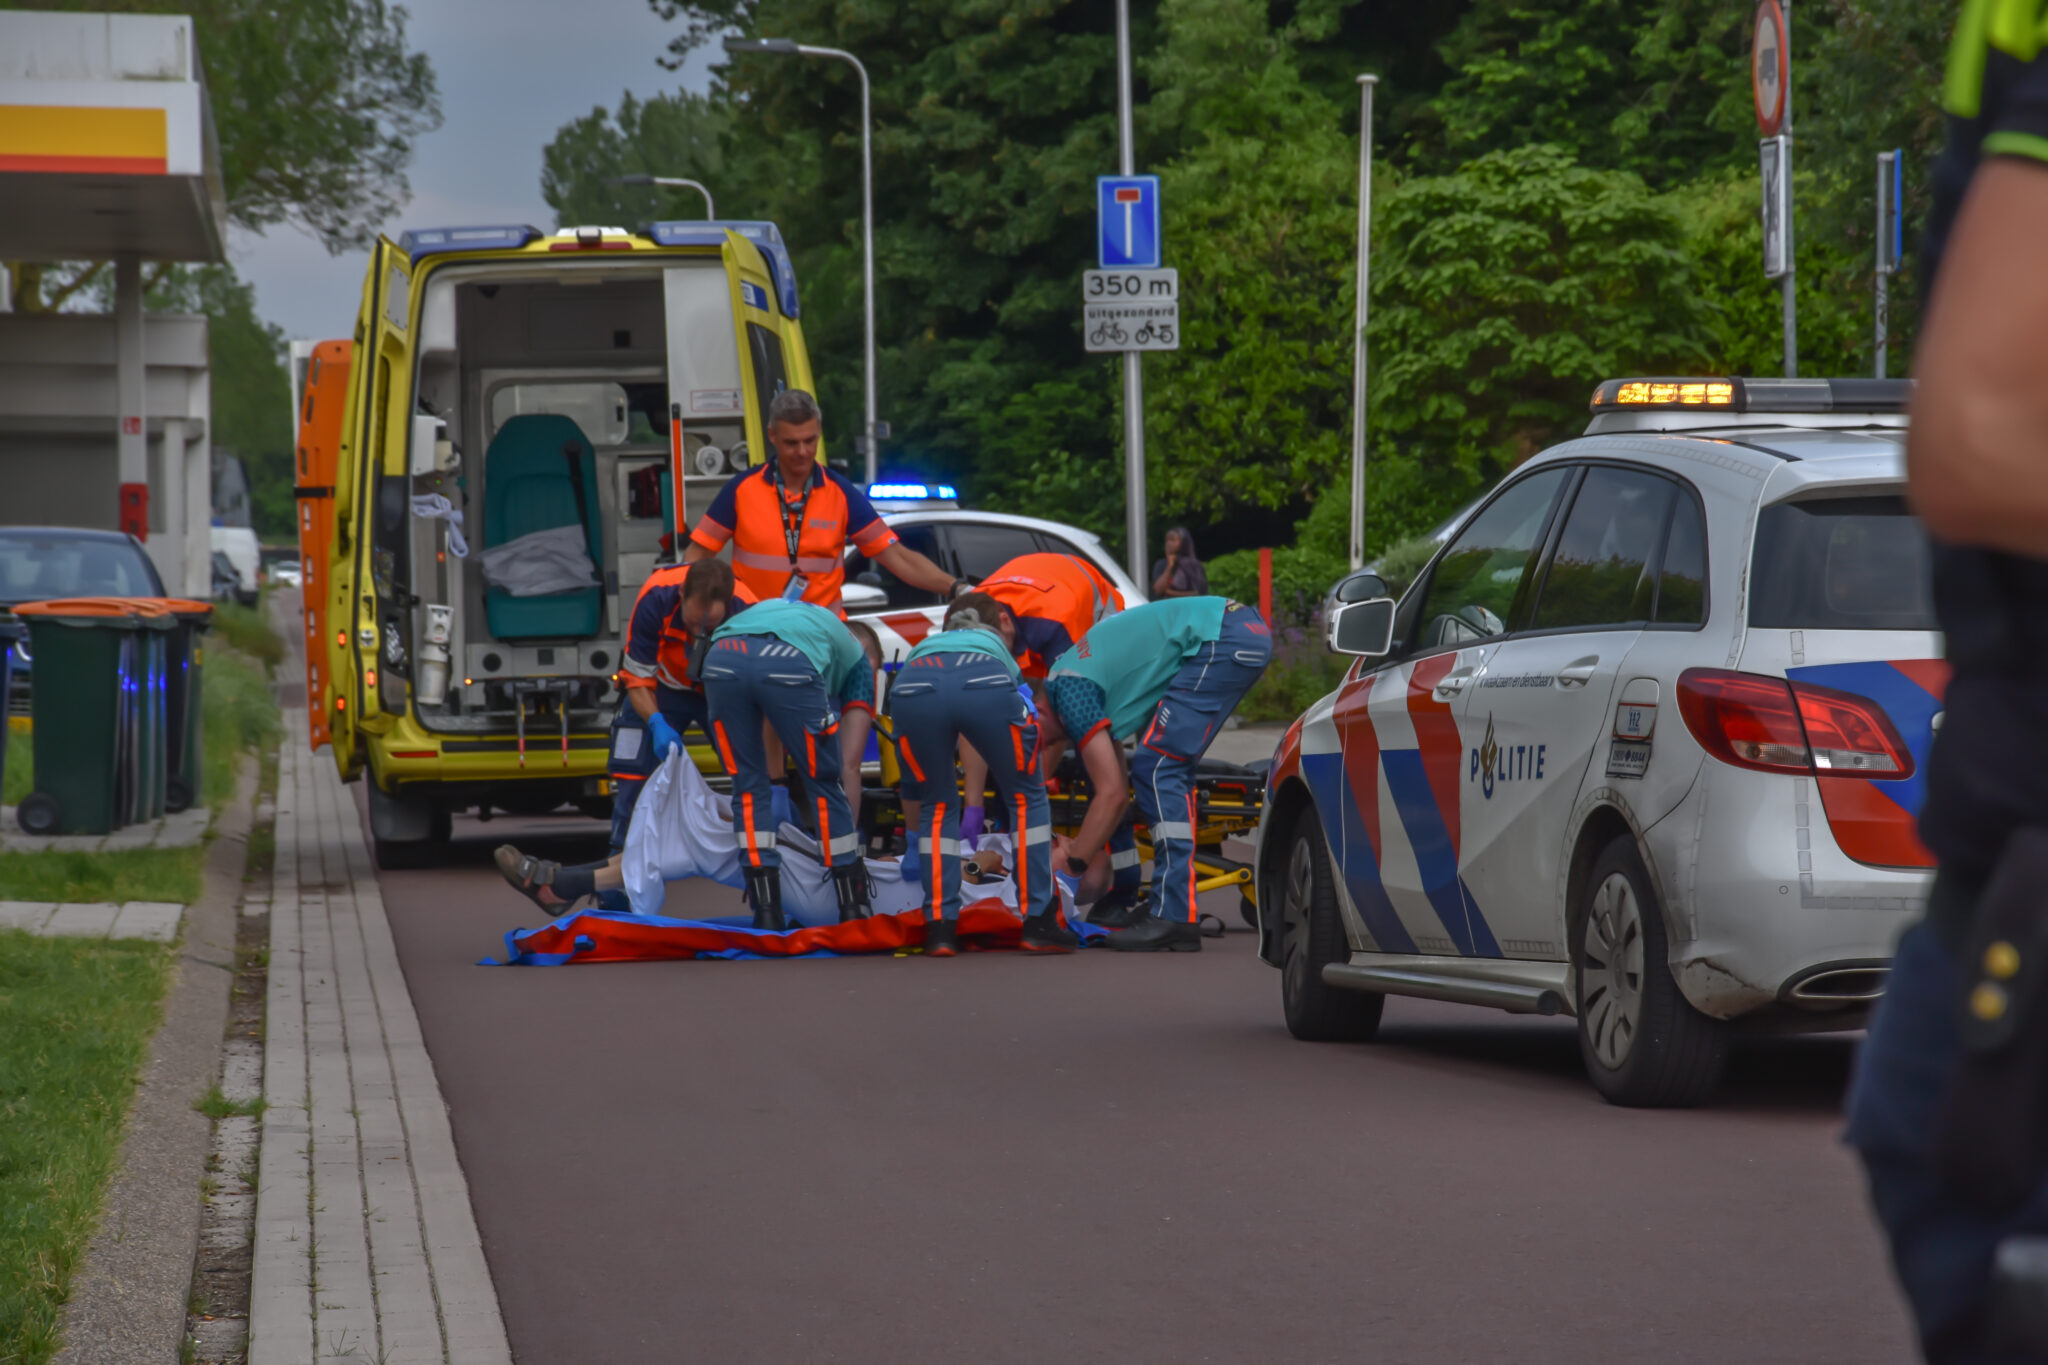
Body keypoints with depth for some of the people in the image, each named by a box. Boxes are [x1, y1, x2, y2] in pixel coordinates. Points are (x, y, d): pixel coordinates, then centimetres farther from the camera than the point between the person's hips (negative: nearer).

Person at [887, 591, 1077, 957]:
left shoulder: (922, 649, 46)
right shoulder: (998, 649, 44)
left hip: (914, 690, 1)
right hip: (986, 687, -1)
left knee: (937, 807, 24)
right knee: (1026, 798, 20)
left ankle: (939, 928, 14)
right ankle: (1040, 924, 18)